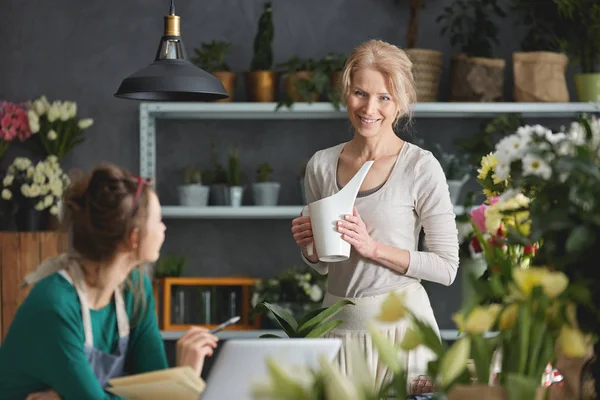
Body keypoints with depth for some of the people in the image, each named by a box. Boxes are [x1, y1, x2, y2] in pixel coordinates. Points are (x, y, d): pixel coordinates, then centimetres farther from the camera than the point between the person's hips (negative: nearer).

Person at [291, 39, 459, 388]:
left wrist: (374, 248, -17)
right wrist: (309, 246, -4)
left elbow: (446, 267, -9)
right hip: (338, 322, 4)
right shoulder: (321, 165, 5)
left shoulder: (421, 167, -8)